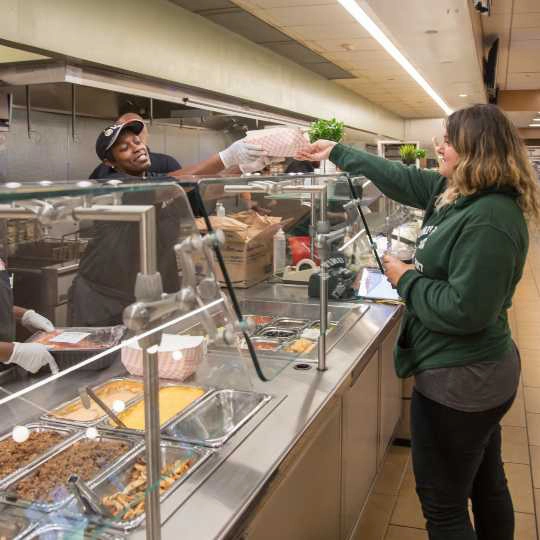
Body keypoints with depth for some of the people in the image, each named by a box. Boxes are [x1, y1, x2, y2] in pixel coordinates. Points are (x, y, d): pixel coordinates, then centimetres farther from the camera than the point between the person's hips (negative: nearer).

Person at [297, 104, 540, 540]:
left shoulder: (487, 220, -26)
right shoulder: (457, 191, 4)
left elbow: (464, 310, -29)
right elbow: (402, 178, 15)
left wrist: (407, 279, -14)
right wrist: (337, 153, 21)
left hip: (458, 380, -10)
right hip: (480, 372, 10)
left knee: (443, 504, 6)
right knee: (487, 485, 25)